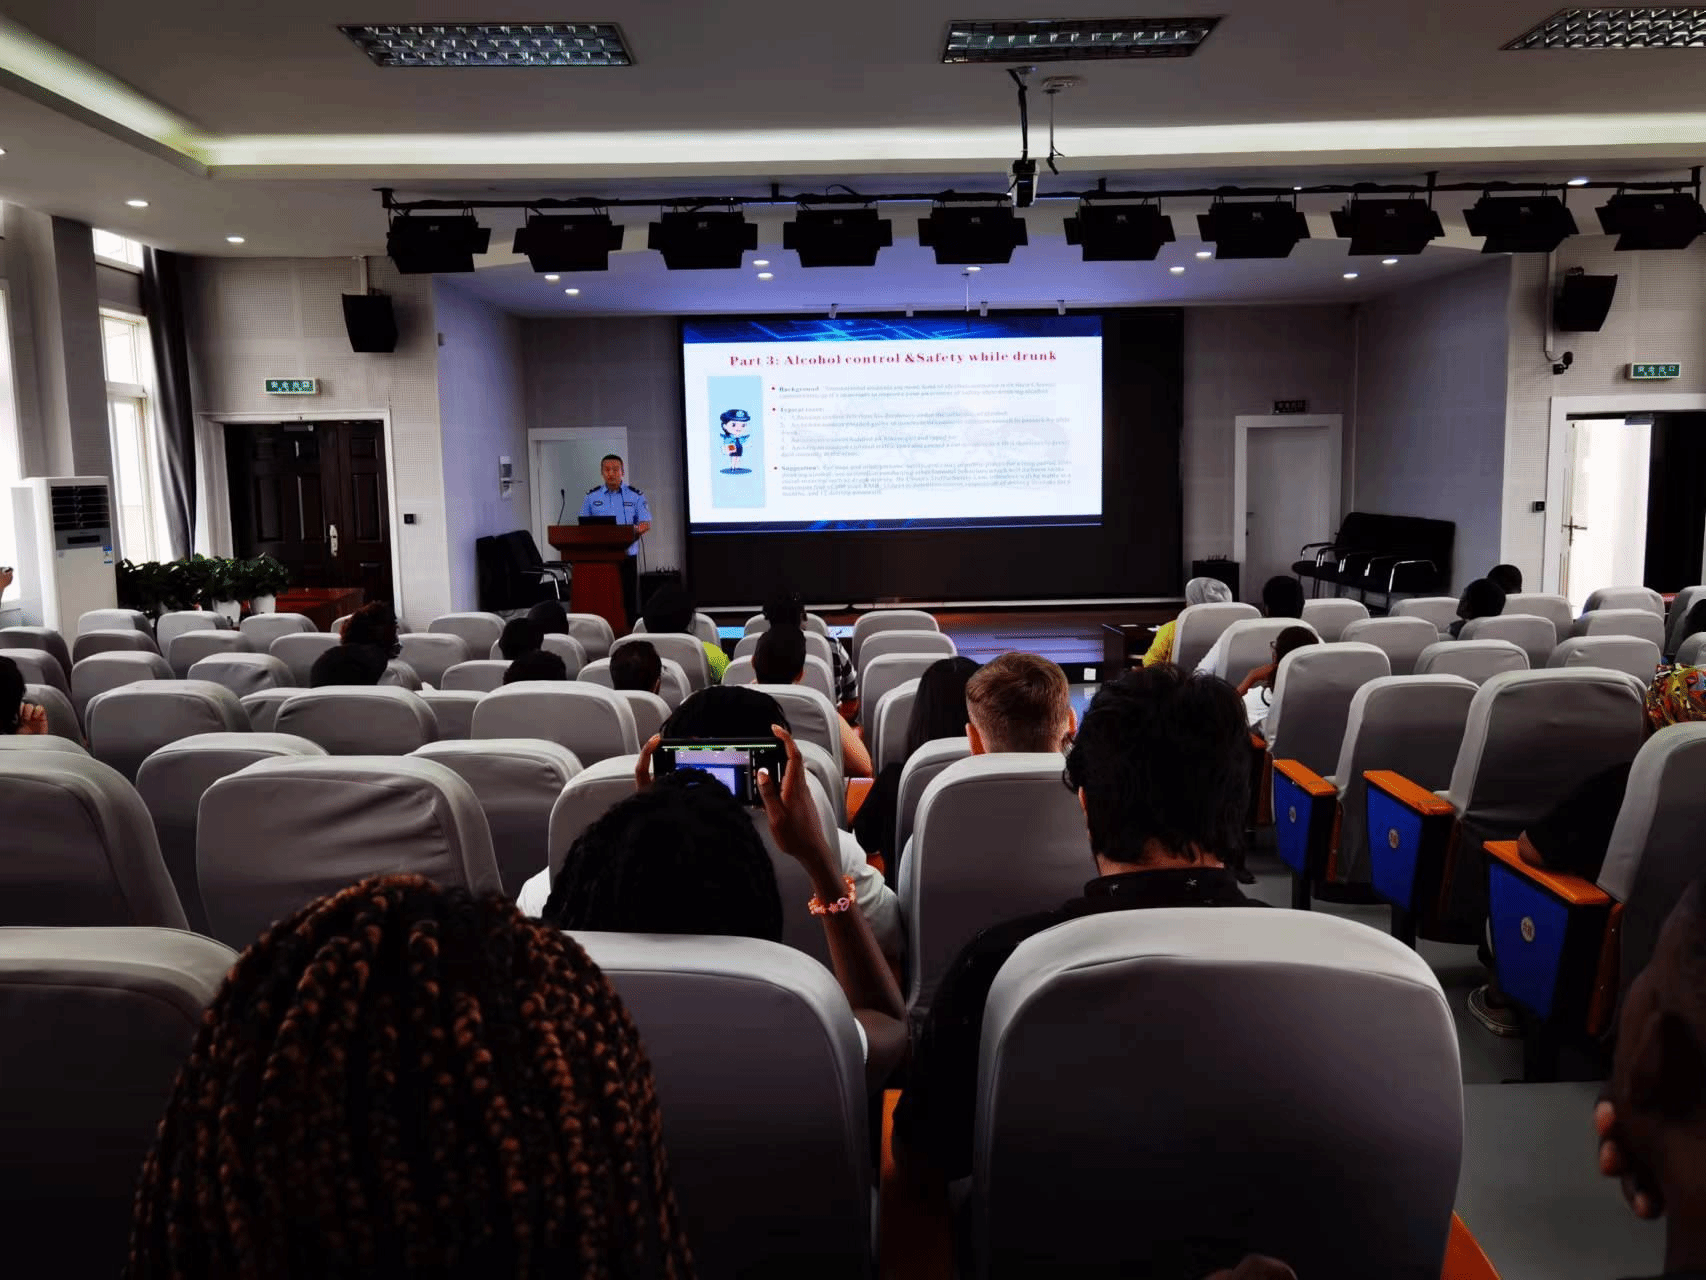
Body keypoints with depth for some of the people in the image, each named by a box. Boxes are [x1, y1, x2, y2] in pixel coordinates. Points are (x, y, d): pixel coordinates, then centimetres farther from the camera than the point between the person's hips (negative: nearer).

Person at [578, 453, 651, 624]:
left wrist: (635, 531, -19)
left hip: (627, 554, -1)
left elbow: (646, 523, 2)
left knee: (629, 596, -1)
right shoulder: (591, 497, 11)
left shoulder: (635, 496, 6)